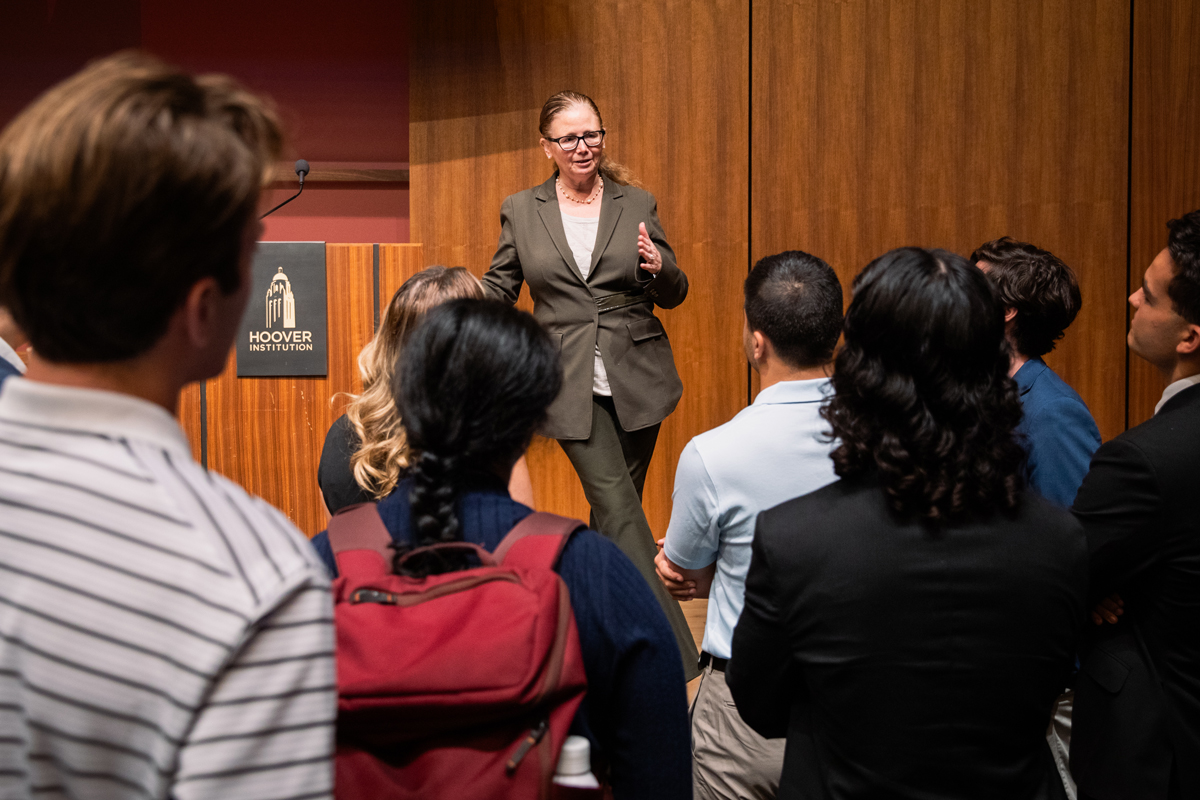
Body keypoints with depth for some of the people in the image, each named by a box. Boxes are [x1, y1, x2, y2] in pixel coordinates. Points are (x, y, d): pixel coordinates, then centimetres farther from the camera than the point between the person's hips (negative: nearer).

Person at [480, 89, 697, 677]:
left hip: (636, 380, 2)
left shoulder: (637, 206, 6)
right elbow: (498, 287, 12)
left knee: (615, 509, 10)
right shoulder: (521, 211, 5)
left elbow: (673, 296, 8)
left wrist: (660, 266, -14)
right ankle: (673, 655, -13)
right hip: (572, 386, -2)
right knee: (618, 507, -12)